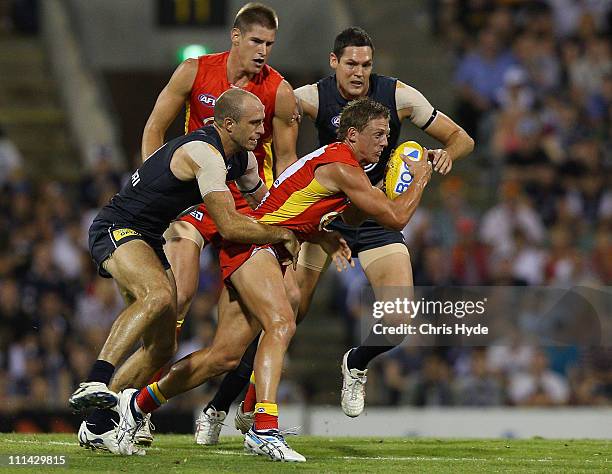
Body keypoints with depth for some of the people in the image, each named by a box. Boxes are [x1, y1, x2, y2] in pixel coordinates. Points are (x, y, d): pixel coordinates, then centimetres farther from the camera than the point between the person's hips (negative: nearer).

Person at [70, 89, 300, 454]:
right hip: (117, 229, -10)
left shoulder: (242, 158, 8)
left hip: (149, 241, 10)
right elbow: (230, 226, -28)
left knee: (163, 346, 5)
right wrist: (284, 235, -15)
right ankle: (94, 384, -43)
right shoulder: (204, 153, -24)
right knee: (158, 295, -38)